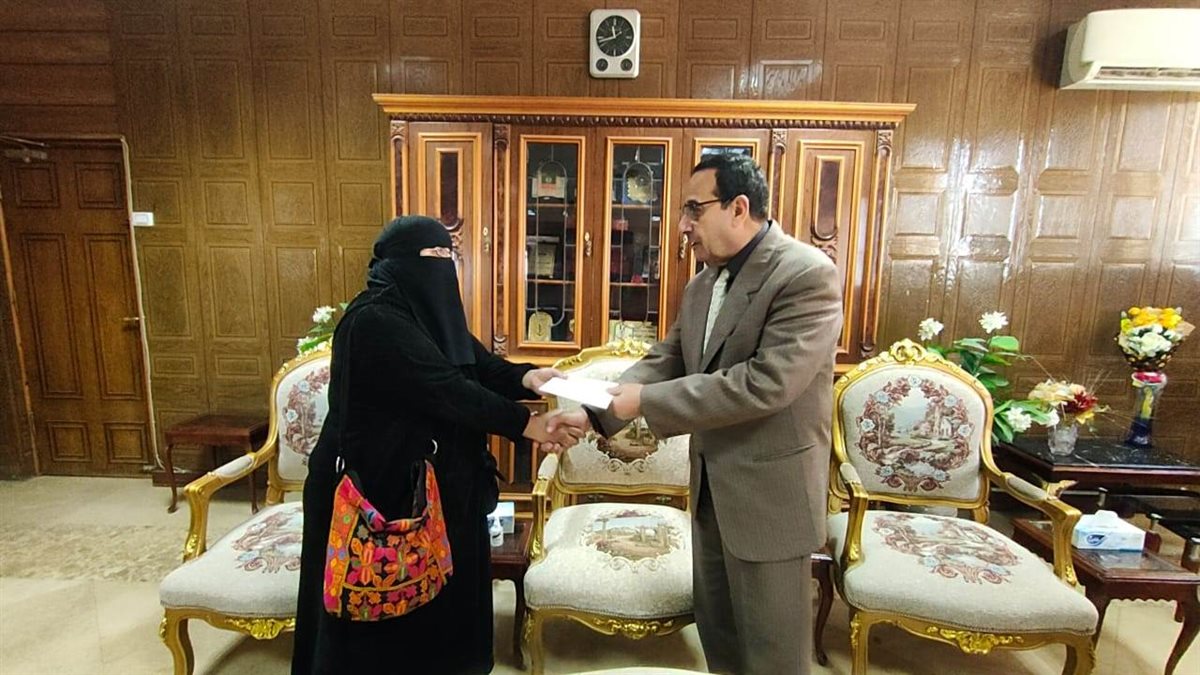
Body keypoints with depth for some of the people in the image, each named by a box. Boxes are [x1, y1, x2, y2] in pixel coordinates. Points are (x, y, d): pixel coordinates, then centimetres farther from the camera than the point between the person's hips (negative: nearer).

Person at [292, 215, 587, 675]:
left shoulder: (429, 310, 6)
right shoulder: (375, 320, -22)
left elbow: (480, 365, -1)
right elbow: (446, 390, -28)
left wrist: (526, 378, -22)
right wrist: (528, 425, -26)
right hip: (377, 488, -8)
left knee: (438, 594, 20)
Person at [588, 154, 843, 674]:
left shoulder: (808, 274, -20)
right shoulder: (703, 284, 5)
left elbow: (767, 382, -28)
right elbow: (665, 359, 6)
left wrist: (646, 401, -25)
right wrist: (595, 409, -10)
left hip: (770, 490, -7)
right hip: (711, 485, 7)